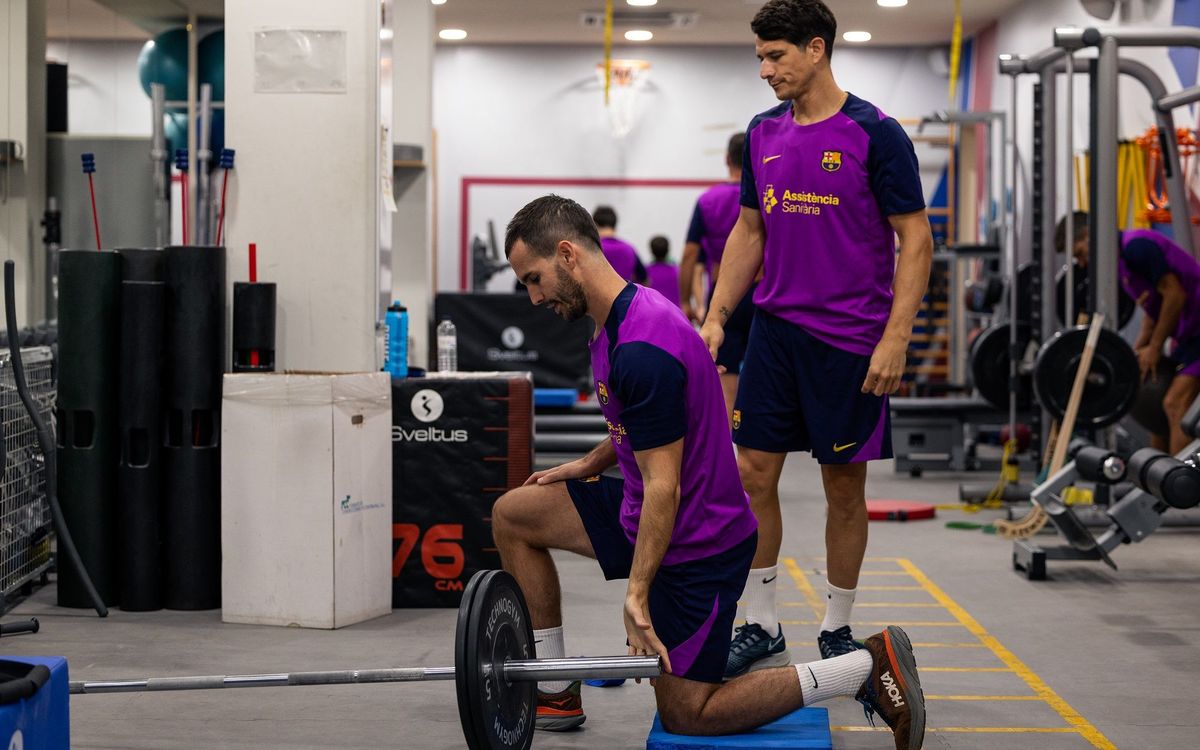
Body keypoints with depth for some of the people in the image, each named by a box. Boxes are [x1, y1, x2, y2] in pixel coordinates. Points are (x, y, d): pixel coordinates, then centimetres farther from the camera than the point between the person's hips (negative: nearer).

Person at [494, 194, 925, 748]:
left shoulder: (640, 351, -28)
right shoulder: (622, 318, 4)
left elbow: (664, 487, -27)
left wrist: (636, 594, -27)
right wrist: (588, 465, 16)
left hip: (694, 545, -10)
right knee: (512, 516, 10)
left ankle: (868, 666, -1)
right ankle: (557, 696, 14)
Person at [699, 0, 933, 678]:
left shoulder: (874, 134, -10)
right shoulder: (765, 134, 8)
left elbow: (915, 240, -10)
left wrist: (895, 338, -17)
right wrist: (717, 317, 7)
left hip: (850, 339, -5)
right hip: (776, 329, 5)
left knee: (845, 486, 5)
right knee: (754, 474, 1)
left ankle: (838, 632, 18)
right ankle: (762, 628, 12)